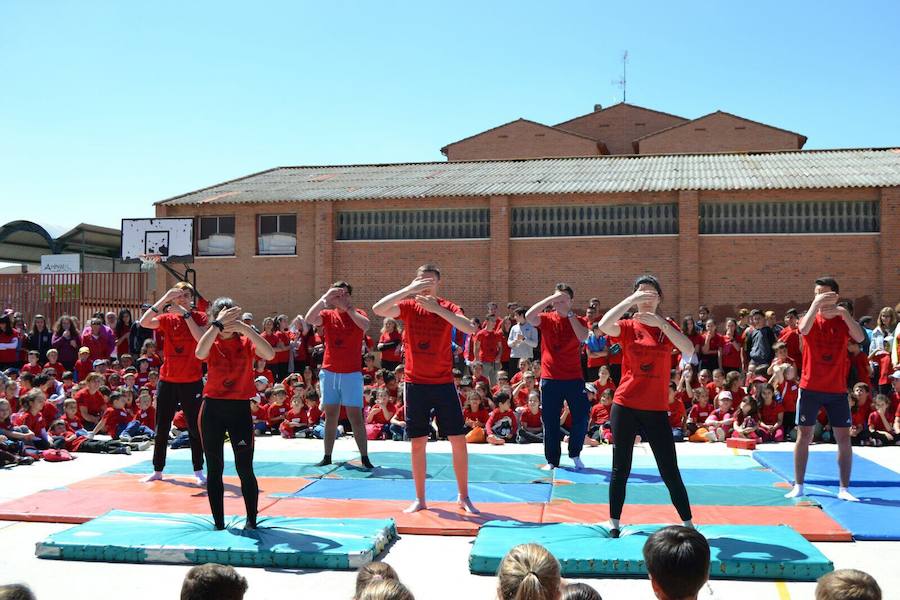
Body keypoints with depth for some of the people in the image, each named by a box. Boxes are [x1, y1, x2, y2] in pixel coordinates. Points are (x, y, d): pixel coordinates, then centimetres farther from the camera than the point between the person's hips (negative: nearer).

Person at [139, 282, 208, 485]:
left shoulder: (199, 317, 0)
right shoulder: (167, 319, 5)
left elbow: (201, 338, -20)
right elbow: (144, 322, -13)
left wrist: (185, 314, -20)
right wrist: (164, 299, -18)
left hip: (192, 382, -2)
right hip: (167, 379, 3)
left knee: (195, 428, 2)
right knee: (161, 428, 8)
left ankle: (198, 471, 11)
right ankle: (157, 471, 20)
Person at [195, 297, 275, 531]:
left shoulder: (246, 342, 1)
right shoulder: (212, 343, 2)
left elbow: (270, 355, -21)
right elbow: (199, 354, -25)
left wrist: (246, 328, -26)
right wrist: (218, 325, -29)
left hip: (240, 408, -1)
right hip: (213, 408, 1)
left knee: (245, 469, -3)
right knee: (214, 469, 7)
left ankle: (251, 520, 11)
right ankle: (218, 523, 17)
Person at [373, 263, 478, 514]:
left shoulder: (447, 308, -2)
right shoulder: (408, 306, 0)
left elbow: (470, 328, -21)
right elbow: (378, 309, -19)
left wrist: (437, 308, -29)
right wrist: (408, 290, -27)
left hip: (444, 383, 0)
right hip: (415, 384, 0)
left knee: (459, 440, 0)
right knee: (418, 443, 5)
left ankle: (464, 497, 15)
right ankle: (420, 499, 17)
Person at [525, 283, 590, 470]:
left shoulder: (578, 320, 5)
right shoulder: (546, 319, 2)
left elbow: (583, 337, -17)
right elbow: (529, 316, -20)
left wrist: (569, 313, -16)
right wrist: (551, 298, -21)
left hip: (574, 377, 0)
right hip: (550, 378, 0)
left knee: (581, 417, -2)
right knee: (550, 422, 4)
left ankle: (575, 454, 19)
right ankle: (552, 460, 16)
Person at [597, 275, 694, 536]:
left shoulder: (667, 326, 5)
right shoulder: (628, 326, 1)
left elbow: (689, 351, -14)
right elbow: (604, 325, -22)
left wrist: (660, 322, -21)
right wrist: (631, 300, -24)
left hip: (657, 409, 1)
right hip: (625, 406, 0)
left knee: (670, 471, 4)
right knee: (620, 469, 6)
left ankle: (688, 523, 16)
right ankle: (614, 522, 19)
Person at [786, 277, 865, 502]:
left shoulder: (843, 320, 2)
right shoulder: (811, 319, -1)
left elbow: (860, 338, -18)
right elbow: (804, 330, -26)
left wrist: (844, 313, -29)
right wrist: (815, 304, -35)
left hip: (837, 389, 1)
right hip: (810, 388, -1)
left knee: (844, 438, 1)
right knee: (804, 436, 0)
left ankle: (844, 489, 10)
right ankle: (798, 486, 8)